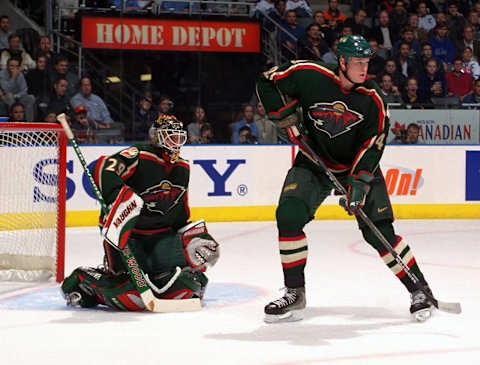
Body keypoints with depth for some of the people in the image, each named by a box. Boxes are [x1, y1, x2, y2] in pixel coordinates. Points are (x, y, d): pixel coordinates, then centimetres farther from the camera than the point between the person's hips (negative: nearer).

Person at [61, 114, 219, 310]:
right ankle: (82, 281, 6)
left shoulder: (183, 168, 11)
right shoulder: (139, 156, -15)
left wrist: (194, 233, 21)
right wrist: (117, 195, -45)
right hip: (126, 231, -6)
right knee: (131, 293, -17)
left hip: (162, 233, 6)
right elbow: (104, 168, -31)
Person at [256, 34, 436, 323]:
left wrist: (359, 181, -28)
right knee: (289, 215, -18)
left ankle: (419, 290, 3)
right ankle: (295, 295, -6)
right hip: (314, 163, 1)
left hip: (358, 167, 0)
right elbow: (268, 82, -3)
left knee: (379, 232, -10)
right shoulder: (308, 76, -16)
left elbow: (373, 144, -17)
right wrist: (284, 114, -14)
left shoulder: (371, 99, -14)